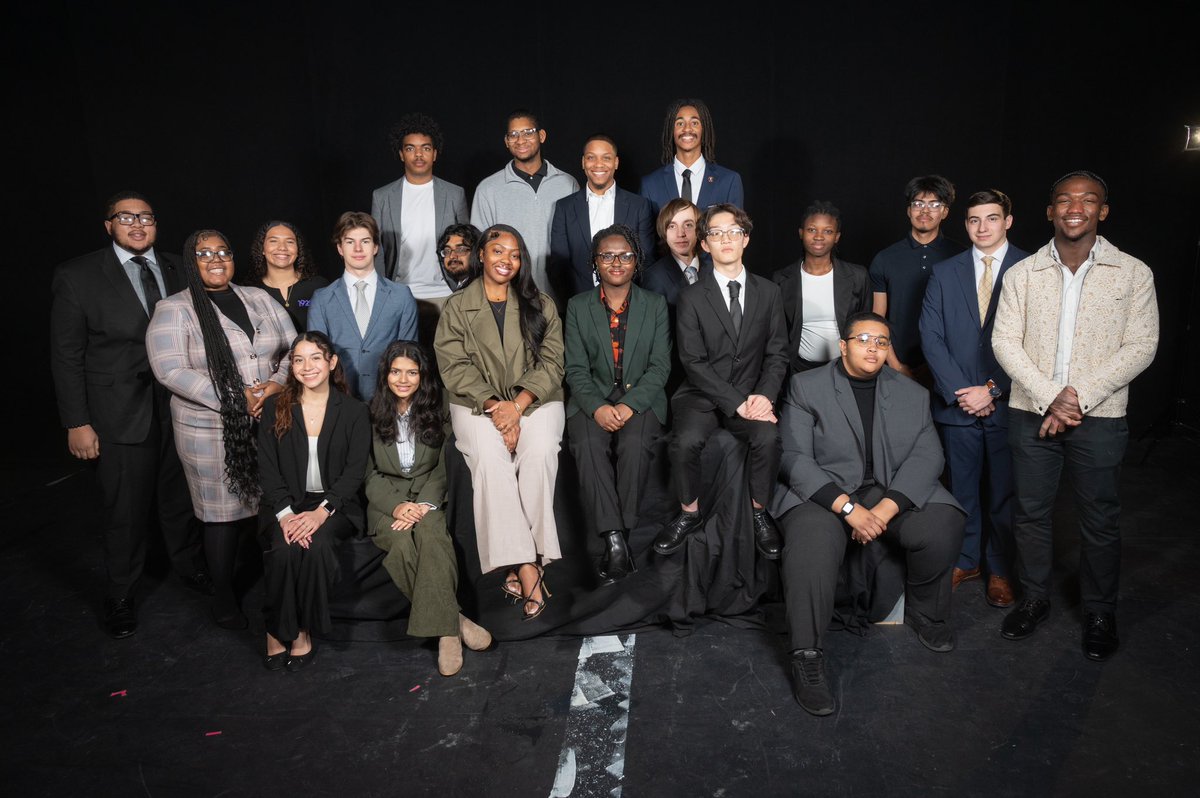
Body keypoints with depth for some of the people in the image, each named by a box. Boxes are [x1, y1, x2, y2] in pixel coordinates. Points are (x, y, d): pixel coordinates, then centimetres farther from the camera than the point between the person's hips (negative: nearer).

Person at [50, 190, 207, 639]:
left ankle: (189, 565, 39)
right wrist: (76, 423, -8)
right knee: (126, 508, 6)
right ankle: (120, 596, 26)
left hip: (178, 405, 3)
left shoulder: (175, 270, 5)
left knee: (180, 496, 17)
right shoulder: (77, 277, -5)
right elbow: (66, 355, -5)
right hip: (120, 412, -3)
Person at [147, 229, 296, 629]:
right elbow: (170, 370, -14)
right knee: (224, 513, 5)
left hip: (269, 423, 4)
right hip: (211, 432, -3)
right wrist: (235, 400, -19)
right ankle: (223, 595, 22)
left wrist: (277, 384, -10)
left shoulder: (260, 299, 11)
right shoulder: (174, 310, -3)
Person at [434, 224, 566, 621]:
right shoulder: (457, 307, 10)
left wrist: (518, 404, -14)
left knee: (540, 452, -31)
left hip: (535, 400, 1)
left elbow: (551, 362, 3)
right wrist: (494, 405, -15)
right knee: (489, 457, -31)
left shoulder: (540, 305, 12)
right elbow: (455, 367, -1)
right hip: (477, 402, 0)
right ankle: (526, 565, -30)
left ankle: (520, 560, -24)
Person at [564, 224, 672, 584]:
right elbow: (576, 369, 2)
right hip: (593, 399, 1)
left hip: (641, 399, 0)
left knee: (634, 444, -32)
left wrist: (629, 405, -16)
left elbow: (660, 366, 1)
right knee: (588, 444, -31)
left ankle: (617, 538, -22)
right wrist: (598, 408, -17)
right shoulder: (578, 306, 9)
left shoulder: (655, 305, 9)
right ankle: (615, 541, -30)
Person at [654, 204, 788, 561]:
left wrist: (764, 395, -13)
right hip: (702, 395, -1)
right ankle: (689, 513, -3)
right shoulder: (692, 298, 0)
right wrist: (737, 403, -17)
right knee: (686, 441, -29)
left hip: (753, 395, 1)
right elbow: (694, 363, -7)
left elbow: (777, 353, 6)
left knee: (768, 438, -29)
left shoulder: (768, 292, 8)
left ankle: (760, 514, -4)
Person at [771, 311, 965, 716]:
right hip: (824, 493, -3)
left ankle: (924, 611, 7)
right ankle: (807, 657, -19)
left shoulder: (912, 394, 14)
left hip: (895, 494, 3)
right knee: (811, 546, -34)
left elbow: (927, 456, 1)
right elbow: (794, 458, -7)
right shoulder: (806, 386, 4)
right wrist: (848, 507, -19)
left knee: (943, 525, -24)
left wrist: (886, 508, -17)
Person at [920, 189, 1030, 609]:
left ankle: (1000, 569, 25)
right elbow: (931, 337, 1)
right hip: (957, 402, 2)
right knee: (962, 488, 11)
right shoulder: (944, 273, 6)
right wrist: (960, 391, -9)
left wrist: (993, 390, -12)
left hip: (1008, 403, -2)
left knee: (1005, 491, 9)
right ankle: (966, 560, 28)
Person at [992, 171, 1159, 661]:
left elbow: (1141, 346, -6)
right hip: (1031, 412, 1)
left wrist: (1080, 397, -16)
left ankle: (1100, 614, 27)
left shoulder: (1133, 274, -1)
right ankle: (1033, 599, 29)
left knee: (1100, 520, 8)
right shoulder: (1022, 274, 2)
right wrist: (1050, 397, -15)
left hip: (1099, 417, -1)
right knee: (1031, 512, 11)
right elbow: (1005, 341, -4)